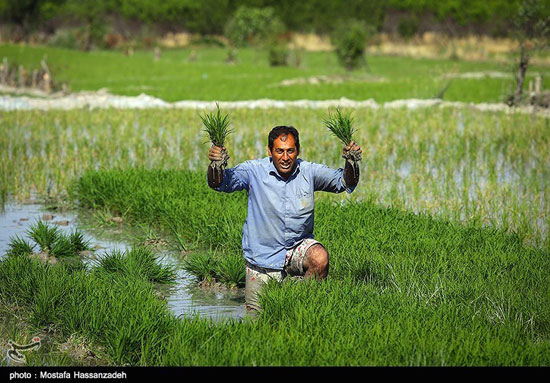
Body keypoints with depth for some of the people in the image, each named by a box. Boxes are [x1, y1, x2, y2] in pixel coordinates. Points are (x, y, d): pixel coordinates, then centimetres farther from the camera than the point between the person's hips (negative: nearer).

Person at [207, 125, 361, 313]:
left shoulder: (308, 171, -6)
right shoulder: (255, 171, -12)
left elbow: (344, 182, -7)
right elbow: (219, 183, -19)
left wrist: (351, 163, -29)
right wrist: (215, 165, -41)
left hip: (298, 247, 1)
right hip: (263, 254, -1)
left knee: (320, 259, -32)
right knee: (258, 316, 3)